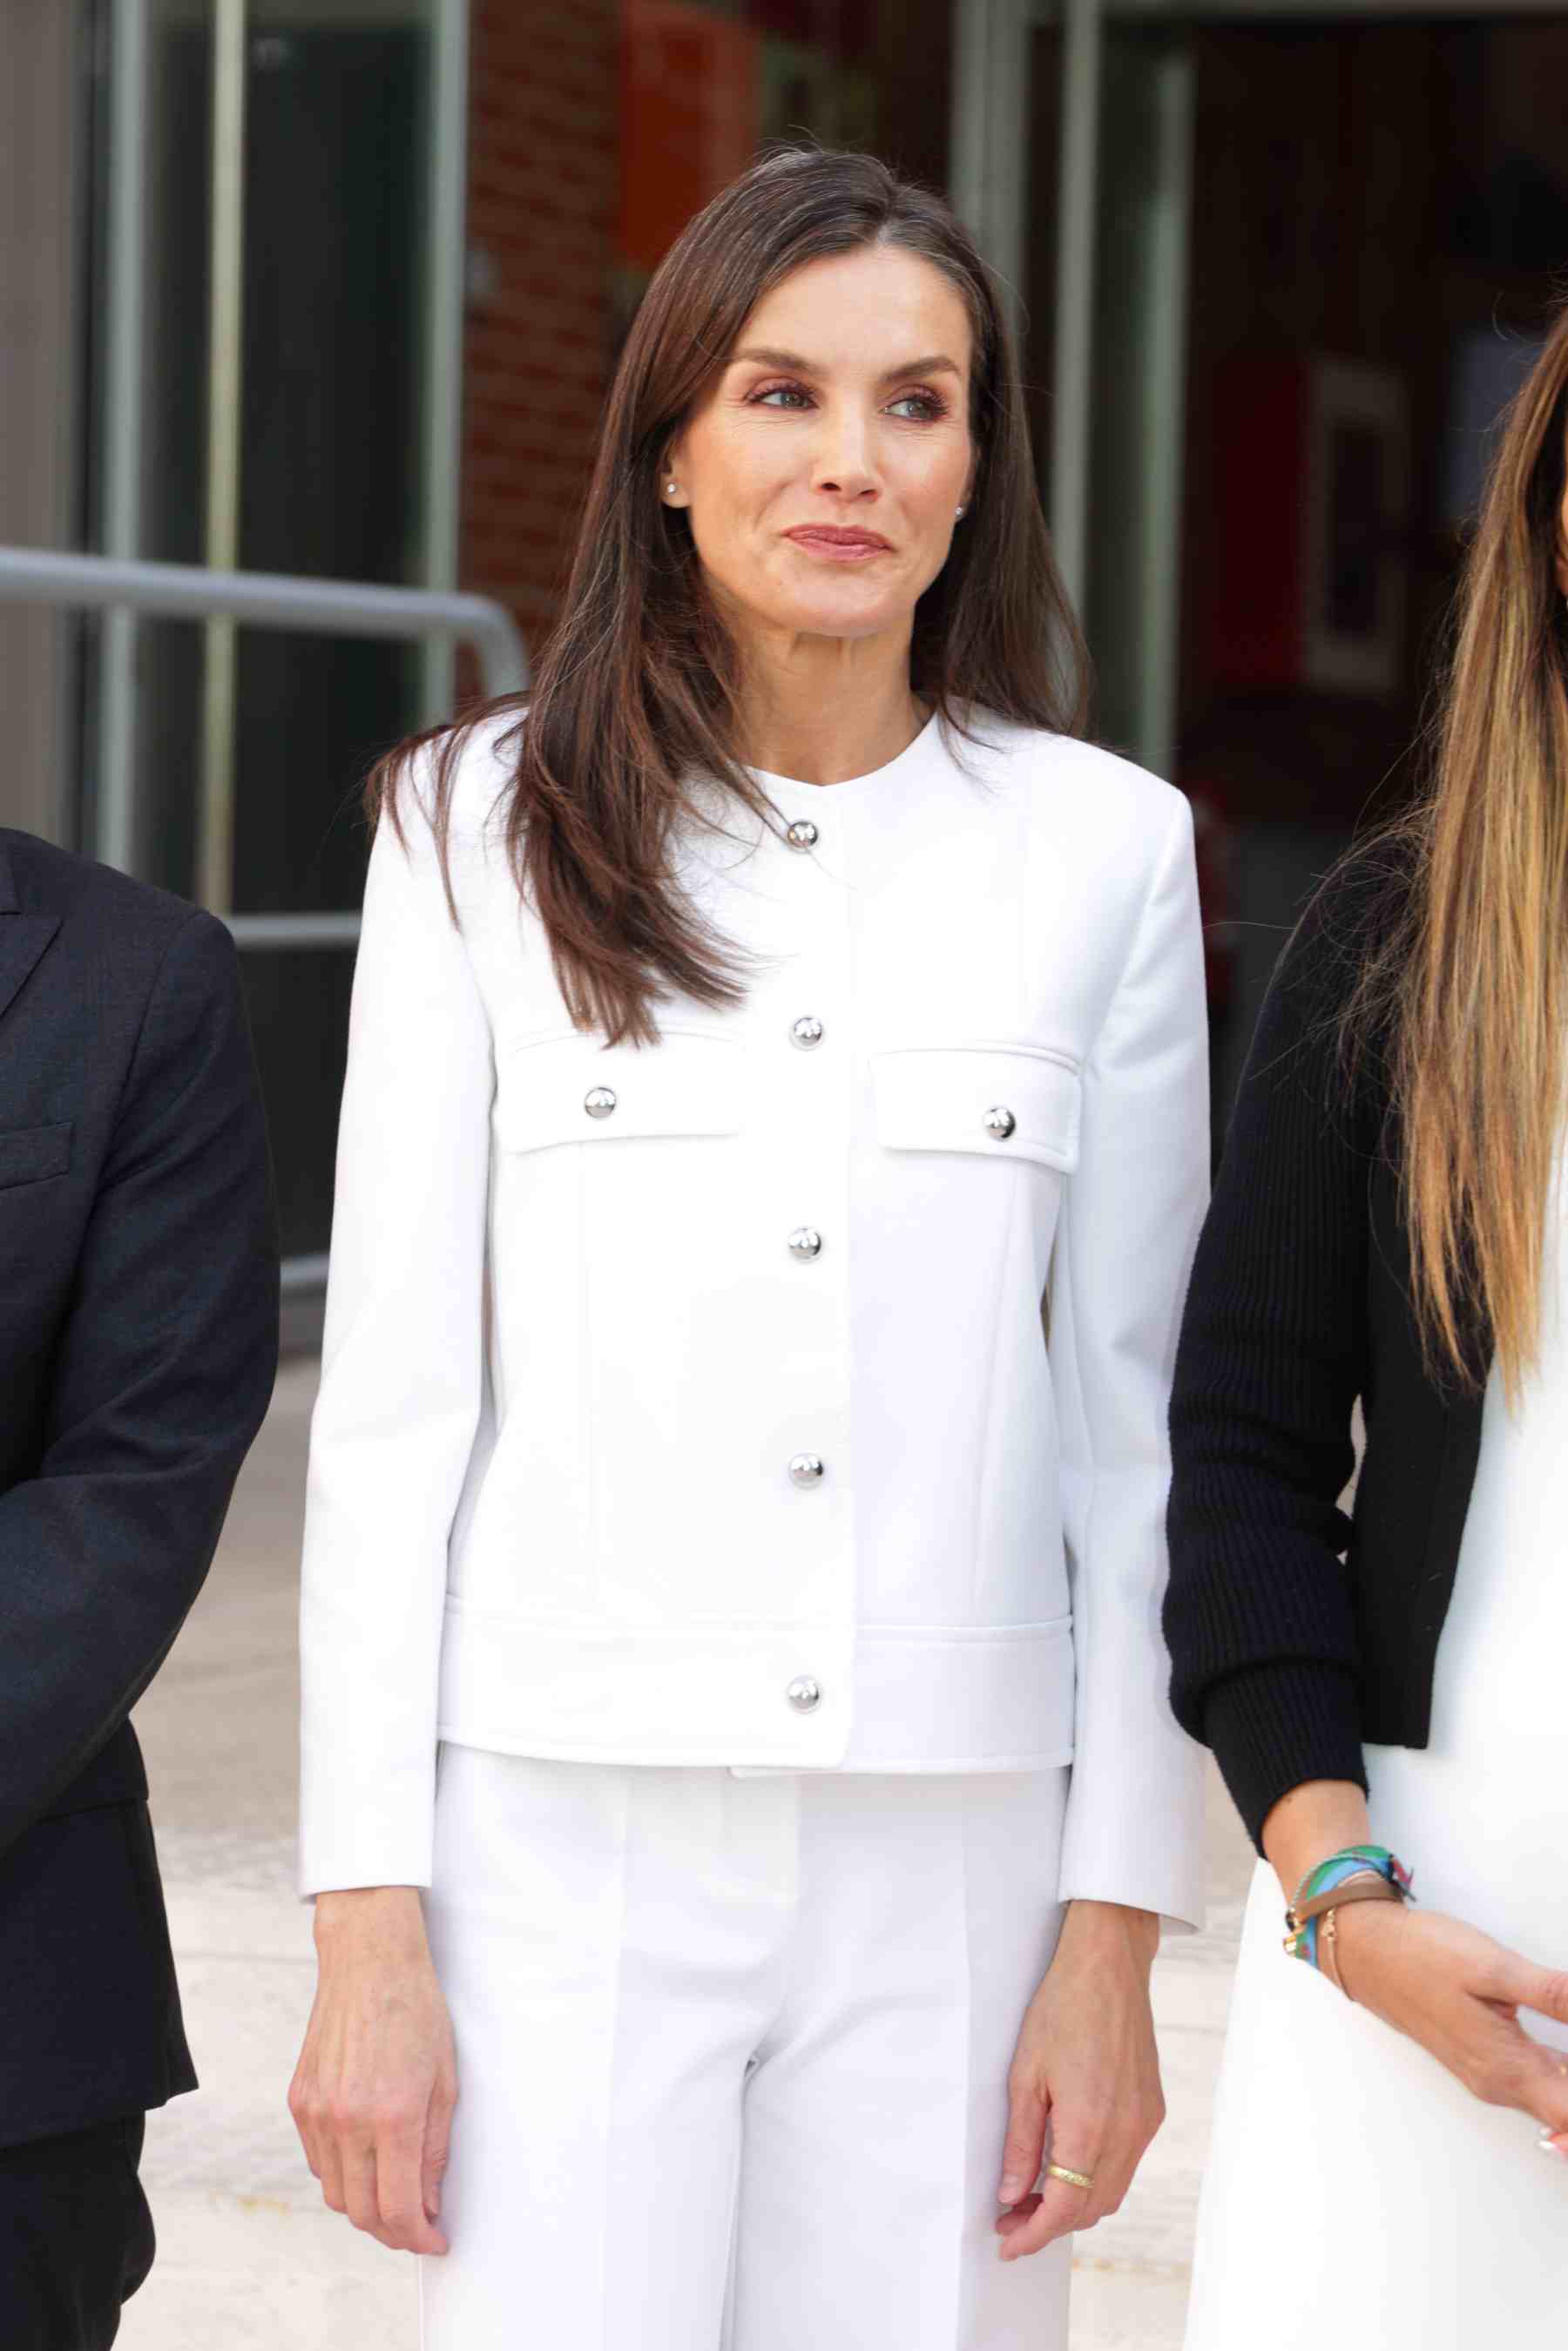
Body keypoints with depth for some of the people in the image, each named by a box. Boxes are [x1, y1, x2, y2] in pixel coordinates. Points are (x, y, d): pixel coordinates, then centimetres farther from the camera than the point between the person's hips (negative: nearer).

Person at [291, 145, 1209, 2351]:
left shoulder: (1105, 848, 5)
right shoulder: (487, 828, 3)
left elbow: (1136, 1418, 6)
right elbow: (390, 1400, 2)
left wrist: (1117, 1930, 1)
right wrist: (369, 1926, -4)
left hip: (948, 1854, 1)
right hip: (560, 1836, -1)